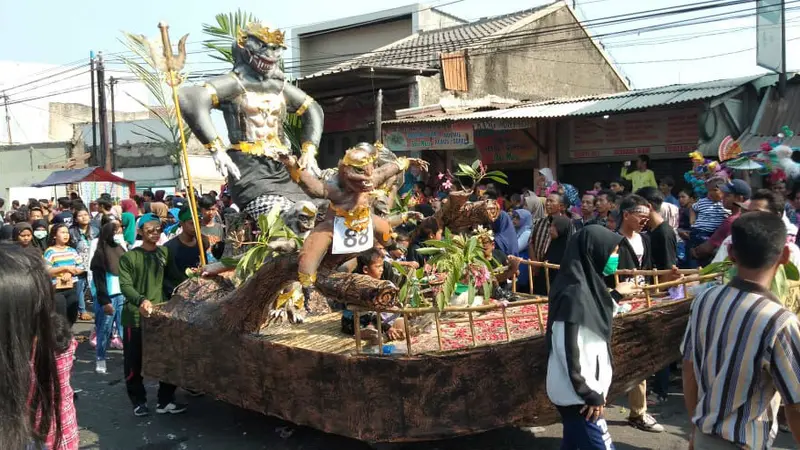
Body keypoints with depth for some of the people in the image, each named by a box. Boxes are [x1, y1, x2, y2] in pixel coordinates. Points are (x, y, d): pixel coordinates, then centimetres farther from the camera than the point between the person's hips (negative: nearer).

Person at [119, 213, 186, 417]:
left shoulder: (165, 253, 9)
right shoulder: (129, 257, -4)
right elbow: (125, 286, -14)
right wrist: (141, 300, -30)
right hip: (135, 316, -3)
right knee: (134, 362, 4)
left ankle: (165, 400, 16)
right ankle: (139, 401, 20)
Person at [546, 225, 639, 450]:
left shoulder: (586, 284, 6)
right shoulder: (574, 292, -22)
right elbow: (569, 350, -23)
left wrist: (615, 296, 27)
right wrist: (591, 394, -17)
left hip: (579, 391, 9)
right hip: (578, 395, -9)